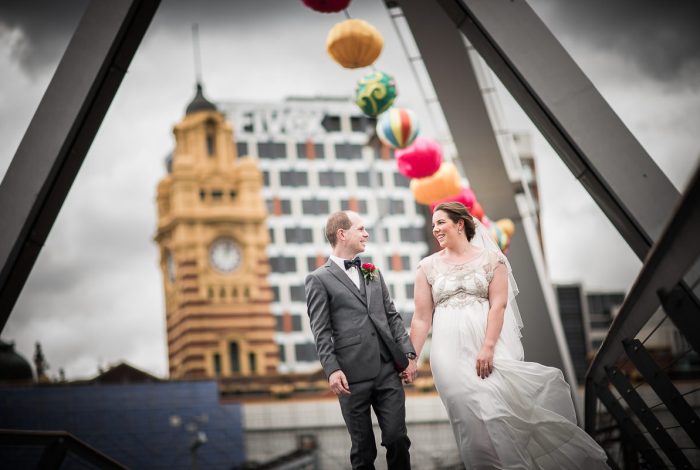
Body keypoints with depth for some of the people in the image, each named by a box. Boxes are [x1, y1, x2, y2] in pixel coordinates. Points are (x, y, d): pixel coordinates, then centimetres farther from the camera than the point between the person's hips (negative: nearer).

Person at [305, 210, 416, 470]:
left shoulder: (373, 272, 18)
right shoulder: (319, 280, 0)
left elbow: (392, 316, 17)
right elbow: (321, 332, -5)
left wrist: (408, 352, 8)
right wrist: (332, 369, -15)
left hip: (388, 369, 4)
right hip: (353, 375, -4)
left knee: (397, 438, 0)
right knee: (363, 447, 4)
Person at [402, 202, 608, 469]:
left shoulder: (490, 259, 5)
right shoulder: (428, 267, 10)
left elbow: (498, 305, -5)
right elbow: (422, 318, 8)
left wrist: (488, 347, -17)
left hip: (491, 346, -1)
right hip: (450, 352, 2)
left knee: (504, 409, -10)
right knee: (472, 419, -4)